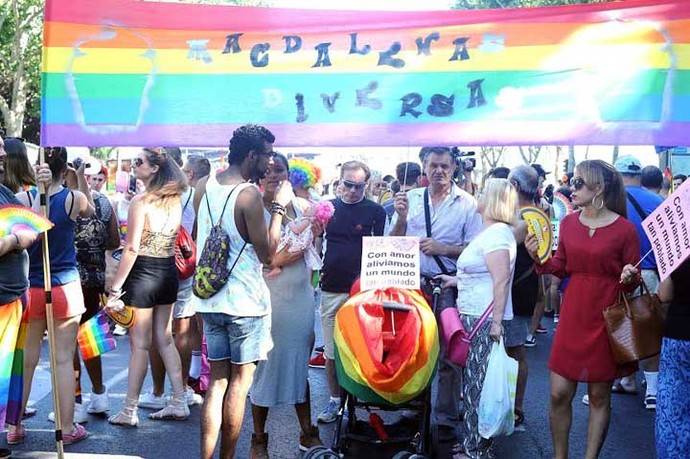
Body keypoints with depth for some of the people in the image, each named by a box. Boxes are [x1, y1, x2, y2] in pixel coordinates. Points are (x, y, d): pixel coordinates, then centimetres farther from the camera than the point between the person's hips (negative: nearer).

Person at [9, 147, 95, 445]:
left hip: (30, 289, 1)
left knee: (26, 359, 11)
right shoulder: (75, 198, -6)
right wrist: (82, 178, 13)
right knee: (64, 359, 4)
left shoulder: (23, 198, -9)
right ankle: (68, 428, 12)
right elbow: (90, 210, 15)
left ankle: (15, 427, 21)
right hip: (65, 288, -1)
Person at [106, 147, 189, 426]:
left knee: (139, 344, 0)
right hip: (168, 273, 7)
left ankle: (129, 412, 9)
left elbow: (131, 249, -17)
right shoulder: (174, 200, 5)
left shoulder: (141, 201, -15)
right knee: (164, 338, 15)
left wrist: (115, 288, -13)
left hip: (143, 274, -7)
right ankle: (179, 403, 18)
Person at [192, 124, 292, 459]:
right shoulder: (249, 194, -17)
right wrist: (278, 207, -10)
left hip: (210, 298, 6)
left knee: (217, 379, 12)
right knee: (240, 379, 6)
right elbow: (267, 254, -14)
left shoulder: (204, 186, 4)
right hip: (245, 300, -6)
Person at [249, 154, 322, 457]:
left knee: (300, 361, 13)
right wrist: (277, 260, -21)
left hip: (301, 295, 4)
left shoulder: (301, 206, 7)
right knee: (265, 362, 2)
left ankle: (307, 433, 25)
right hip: (268, 294, -4)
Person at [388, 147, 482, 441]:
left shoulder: (467, 204, 0)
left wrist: (441, 248, -15)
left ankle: (446, 418, 10)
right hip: (412, 283, 3)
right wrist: (401, 218, -8)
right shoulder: (410, 199, 8)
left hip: (448, 286, -3)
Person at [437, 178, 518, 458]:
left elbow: (501, 280, -22)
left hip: (485, 320, -10)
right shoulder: (490, 232, 18)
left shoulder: (496, 233, -15)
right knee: (473, 381, 14)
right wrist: (456, 280, 24)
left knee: (478, 383, -3)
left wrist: (497, 321, -26)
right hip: (474, 317, 10)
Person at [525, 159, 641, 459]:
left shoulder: (624, 229, -9)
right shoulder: (569, 223, 5)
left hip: (606, 319, -3)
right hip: (573, 317, 4)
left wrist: (629, 276, -23)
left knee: (599, 396, 7)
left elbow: (633, 279, -1)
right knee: (559, 394, 2)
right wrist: (539, 257, -6)